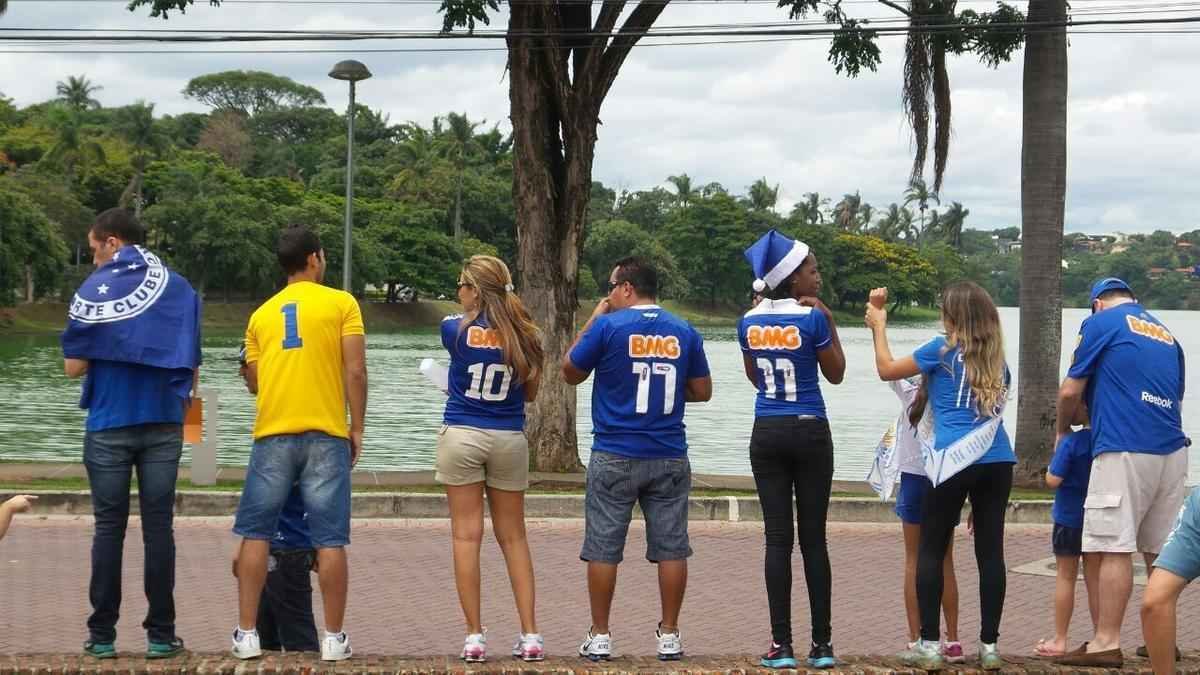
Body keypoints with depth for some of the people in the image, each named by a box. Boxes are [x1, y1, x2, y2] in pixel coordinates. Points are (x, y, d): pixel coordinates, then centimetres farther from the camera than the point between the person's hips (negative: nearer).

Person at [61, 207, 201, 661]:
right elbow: (192, 367, 5)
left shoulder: (95, 289, -5)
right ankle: (161, 635, 4)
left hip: (109, 426, -2)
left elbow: (74, 367, -5)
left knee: (109, 527, 5)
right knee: (158, 526, 5)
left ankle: (102, 635, 6)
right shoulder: (181, 289, 3)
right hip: (164, 424, 2)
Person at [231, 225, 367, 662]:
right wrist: (357, 428, 3)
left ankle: (247, 634, 4)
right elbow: (355, 371, -4)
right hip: (326, 433, -3)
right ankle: (334, 639, 0)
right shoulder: (341, 303, 3)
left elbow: (253, 379, 16)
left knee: (256, 534, 6)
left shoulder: (261, 314, 14)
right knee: (330, 540, -1)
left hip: (272, 434, 3)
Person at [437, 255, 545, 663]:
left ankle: (474, 637, -1)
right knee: (513, 537, 11)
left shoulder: (456, 329, -7)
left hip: (462, 434, -2)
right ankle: (530, 635, 7)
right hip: (509, 439, 2)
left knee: (467, 535, 2)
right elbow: (530, 392, 10)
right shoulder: (524, 335, -1)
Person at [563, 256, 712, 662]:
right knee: (671, 547, 7)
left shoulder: (608, 326, -7)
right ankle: (669, 636, 10)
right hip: (669, 457, 3)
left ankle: (599, 636, 7)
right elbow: (702, 391, 9)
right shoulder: (684, 332, 4)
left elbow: (571, 373, 4)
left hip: (615, 456, -3)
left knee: (603, 548, 4)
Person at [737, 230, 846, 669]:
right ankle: (822, 645, 5)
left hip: (767, 434, 3)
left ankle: (781, 645, -1)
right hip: (809, 432, -3)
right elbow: (835, 374, 2)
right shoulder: (812, 318, -10)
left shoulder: (750, 323, 4)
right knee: (813, 538, 2)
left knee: (777, 538, 2)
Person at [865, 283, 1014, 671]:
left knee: (931, 550, 4)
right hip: (997, 460, 5)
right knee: (990, 550, 5)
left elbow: (887, 369, 10)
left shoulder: (942, 350, 1)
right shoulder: (997, 359, 15)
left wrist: (878, 325, 21)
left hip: (954, 460, -4)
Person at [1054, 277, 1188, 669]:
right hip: (1172, 450, 6)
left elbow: (1071, 391, 2)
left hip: (1124, 450, -6)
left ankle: (1107, 643, -8)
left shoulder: (1101, 323, 3)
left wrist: (1062, 431, 19)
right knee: (1161, 551, 10)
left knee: (1115, 549, -7)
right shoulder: (1167, 335, 21)